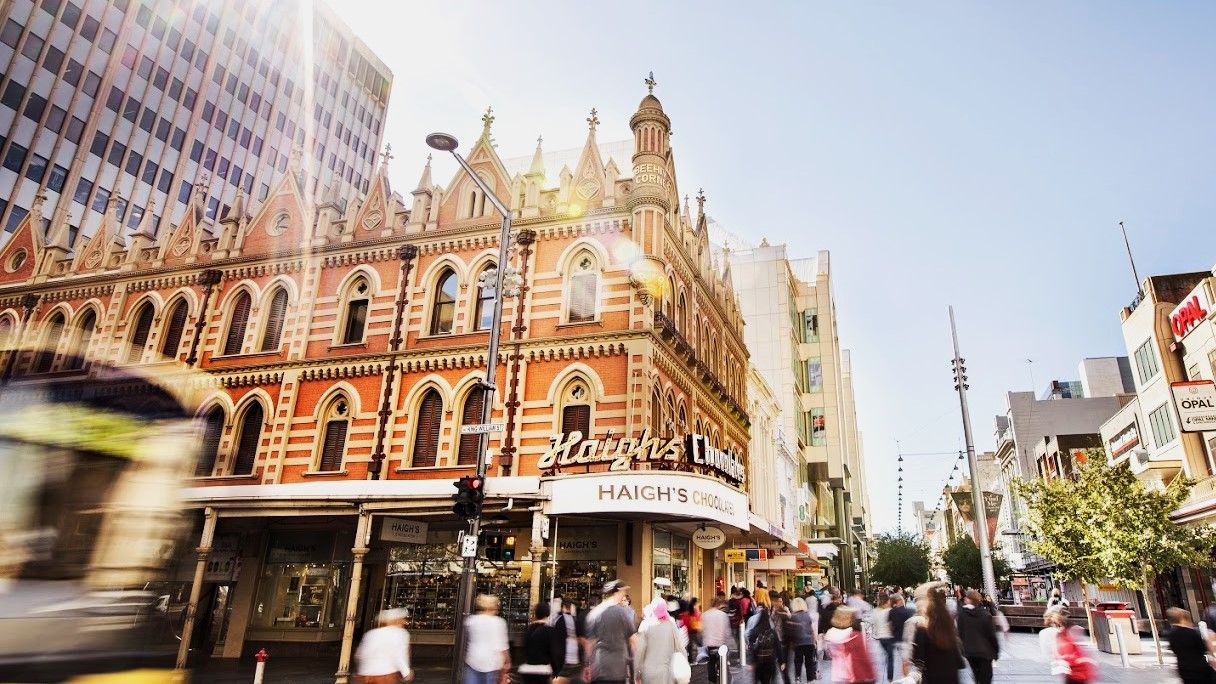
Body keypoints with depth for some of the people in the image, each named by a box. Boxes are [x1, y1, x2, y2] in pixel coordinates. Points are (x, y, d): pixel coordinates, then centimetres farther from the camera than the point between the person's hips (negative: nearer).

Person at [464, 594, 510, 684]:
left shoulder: (470, 620, 4)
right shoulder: (499, 622, -6)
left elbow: (466, 640, 15)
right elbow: (503, 645, -6)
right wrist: (507, 661, 3)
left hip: (473, 662, 2)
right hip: (491, 662, -2)